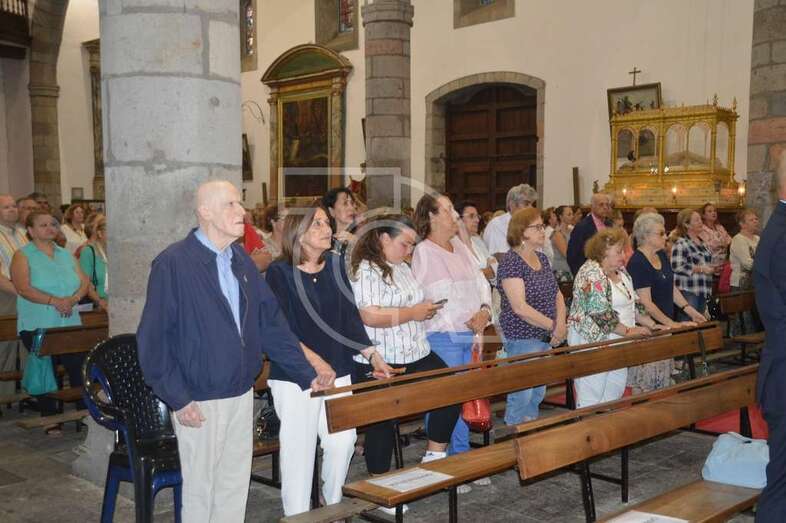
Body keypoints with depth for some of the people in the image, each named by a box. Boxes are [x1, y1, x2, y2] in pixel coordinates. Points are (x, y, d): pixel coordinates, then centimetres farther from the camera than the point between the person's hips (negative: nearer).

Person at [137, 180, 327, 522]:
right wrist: (178, 398, -16)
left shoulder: (242, 262, 7)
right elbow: (153, 337, -13)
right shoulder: (172, 264, -13)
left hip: (242, 395, 6)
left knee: (236, 487, 15)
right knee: (200, 490, 8)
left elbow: (271, 323, 9)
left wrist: (307, 375, 4)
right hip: (199, 401, -6)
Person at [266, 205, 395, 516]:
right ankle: (297, 514, 19)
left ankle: (333, 505, 28)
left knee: (342, 441, 4)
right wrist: (314, 360, -21)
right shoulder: (280, 272, -7)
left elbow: (350, 316, 10)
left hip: (338, 372, 5)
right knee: (299, 447, 1)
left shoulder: (334, 266, 8)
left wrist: (372, 355, 2)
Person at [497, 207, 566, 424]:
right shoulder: (511, 261, -15)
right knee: (522, 395, -2)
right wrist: (553, 326, -15)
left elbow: (557, 294, 15)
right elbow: (519, 307, -21)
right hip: (522, 339, -8)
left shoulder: (542, 258, 11)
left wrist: (561, 324, -3)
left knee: (538, 394, 15)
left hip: (545, 338, 8)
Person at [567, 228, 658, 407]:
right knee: (591, 396, -2)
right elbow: (601, 314, -24)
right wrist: (628, 331, -20)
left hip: (617, 341, 9)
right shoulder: (592, 274, -18)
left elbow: (631, 303, 17)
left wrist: (652, 324, 8)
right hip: (592, 340, -9)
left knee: (615, 392, 13)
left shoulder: (620, 270, 11)